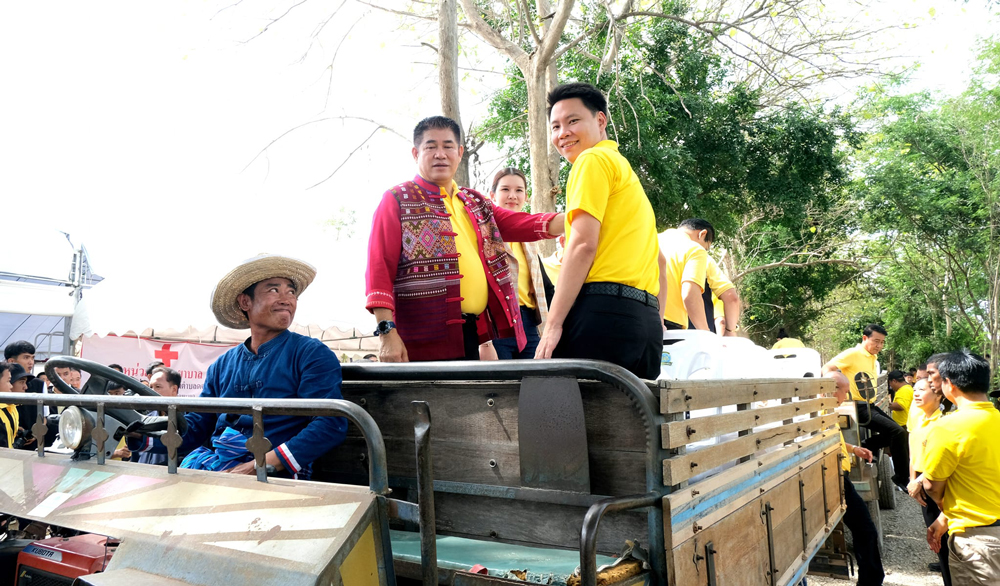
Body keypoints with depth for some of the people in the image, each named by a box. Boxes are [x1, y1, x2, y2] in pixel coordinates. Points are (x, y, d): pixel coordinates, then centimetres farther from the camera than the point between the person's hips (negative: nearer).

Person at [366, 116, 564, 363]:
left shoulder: (475, 203, 20)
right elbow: (380, 267, -6)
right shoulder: (397, 200, 2)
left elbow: (520, 224, 12)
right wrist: (386, 332, -17)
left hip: (475, 334, 6)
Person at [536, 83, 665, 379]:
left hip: (603, 311, -9)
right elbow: (657, 258, 27)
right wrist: (653, 320, 25)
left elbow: (583, 244, -12)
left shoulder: (593, 159, 0)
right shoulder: (626, 170, 28)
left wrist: (553, 324, -12)